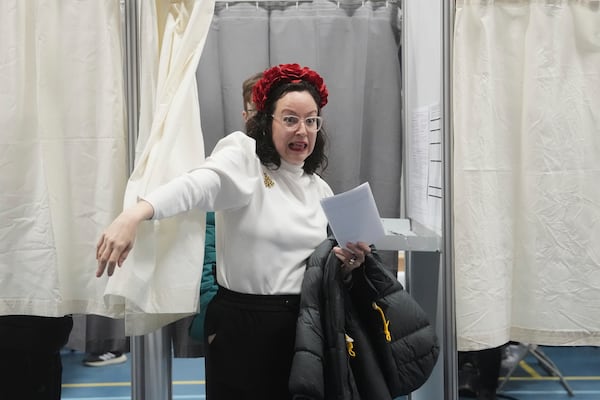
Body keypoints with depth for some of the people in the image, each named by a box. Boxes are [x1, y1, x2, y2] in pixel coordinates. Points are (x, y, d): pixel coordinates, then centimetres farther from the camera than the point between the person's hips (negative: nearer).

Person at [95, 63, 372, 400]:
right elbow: (199, 184, -31)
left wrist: (346, 258, -4)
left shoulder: (319, 189, 10)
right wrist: (135, 215, -48)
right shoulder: (245, 157, -9)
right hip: (242, 322, -5)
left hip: (304, 322, 6)